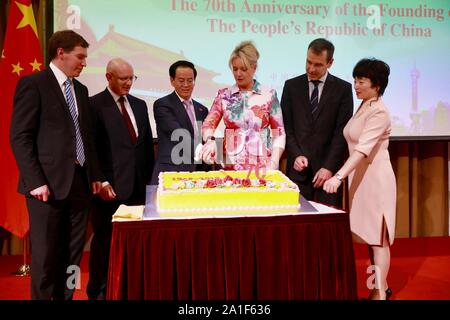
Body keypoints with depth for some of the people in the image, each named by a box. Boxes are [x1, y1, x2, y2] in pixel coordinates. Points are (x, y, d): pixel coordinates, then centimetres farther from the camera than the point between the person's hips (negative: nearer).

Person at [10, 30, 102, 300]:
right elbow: (20, 137, -10)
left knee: (72, 255, 10)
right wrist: (35, 181, -16)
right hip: (49, 183, -6)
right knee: (46, 255, 1)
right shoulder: (33, 84, -4)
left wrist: (95, 175, 12)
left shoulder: (81, 90, 17)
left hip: (80, 181, 7)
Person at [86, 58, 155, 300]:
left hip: (137, 186, 5)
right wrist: (101, 182, -12)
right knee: (104, 241, 5)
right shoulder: (95, 105, -2)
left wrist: (148, 179, 12)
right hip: (109, 187, -4)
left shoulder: (140, 105, 16)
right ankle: (98, 292, 20)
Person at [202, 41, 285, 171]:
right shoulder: (224, 95, 5)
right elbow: (208, 123, -3)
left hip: (261, 168, -1)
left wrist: (273, 164, -9)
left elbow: (279, 133, 2)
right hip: (230, 167, 1)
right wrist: (210, 140, -25)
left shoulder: (269, 95, 1)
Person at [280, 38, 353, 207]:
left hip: (328, 168, -1)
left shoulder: (343, 89, 3)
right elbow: (286, 127, 5)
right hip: (298, 168, 1)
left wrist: (329, 167, -10)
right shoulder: (291, 86, 8)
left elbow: (342, 132, -3)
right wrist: (296, 155, -8)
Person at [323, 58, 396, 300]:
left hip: (375, 179, -9)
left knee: (378, 237, -2)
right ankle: (381, 287, 27)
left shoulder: (379, 112, -15)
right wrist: (343, 175, 7)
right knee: (370, 235, 14)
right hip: (361, 177, 9)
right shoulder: (363, 108, 12)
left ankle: (380, 294, 7)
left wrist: (338, 176, -34)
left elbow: (363, 149, -26)